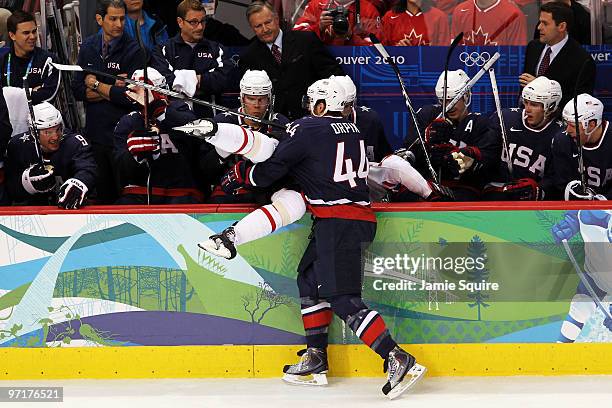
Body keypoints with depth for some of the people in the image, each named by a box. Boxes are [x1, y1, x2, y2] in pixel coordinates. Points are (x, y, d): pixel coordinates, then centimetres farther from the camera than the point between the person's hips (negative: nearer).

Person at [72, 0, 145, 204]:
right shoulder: (88, 47, 7)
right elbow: (78, 90, 1)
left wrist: (96, 84, -5)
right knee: (103, 194, 12)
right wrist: (111, 90, -12)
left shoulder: (133, 51, -9)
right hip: (95, 132, 4)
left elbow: (129, 97, -16)